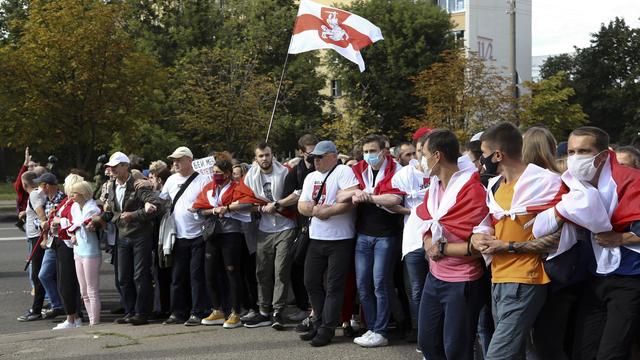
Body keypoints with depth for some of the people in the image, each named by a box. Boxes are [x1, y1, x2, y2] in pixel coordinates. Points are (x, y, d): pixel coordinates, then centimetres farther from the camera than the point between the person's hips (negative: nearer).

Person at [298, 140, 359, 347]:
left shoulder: (343, 172, -9)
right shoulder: (311, 177, 15)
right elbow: (302, 206, 10)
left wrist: (328, 211, -19)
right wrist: (314, 210, -11)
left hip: (340, 239, -8)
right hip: (316, 238, 8)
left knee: (334, 286, -1)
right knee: (311, 282, 13)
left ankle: (327, 329, 5)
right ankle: (319, 323, 26)